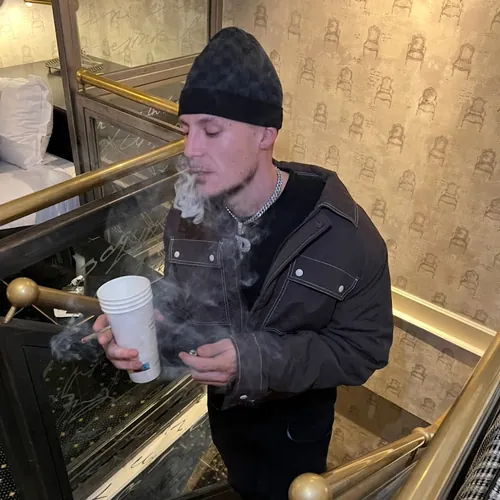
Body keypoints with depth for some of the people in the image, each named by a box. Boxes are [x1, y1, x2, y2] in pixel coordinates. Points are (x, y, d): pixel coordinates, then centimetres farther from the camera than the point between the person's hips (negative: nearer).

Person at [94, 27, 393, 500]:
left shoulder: (345, 232, -31)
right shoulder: (186, 217, -17)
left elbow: (365, 346, -23)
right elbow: (182, 305, -4)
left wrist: (259, 359, -37)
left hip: (296, 418, -3)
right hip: (223, 406, 4)